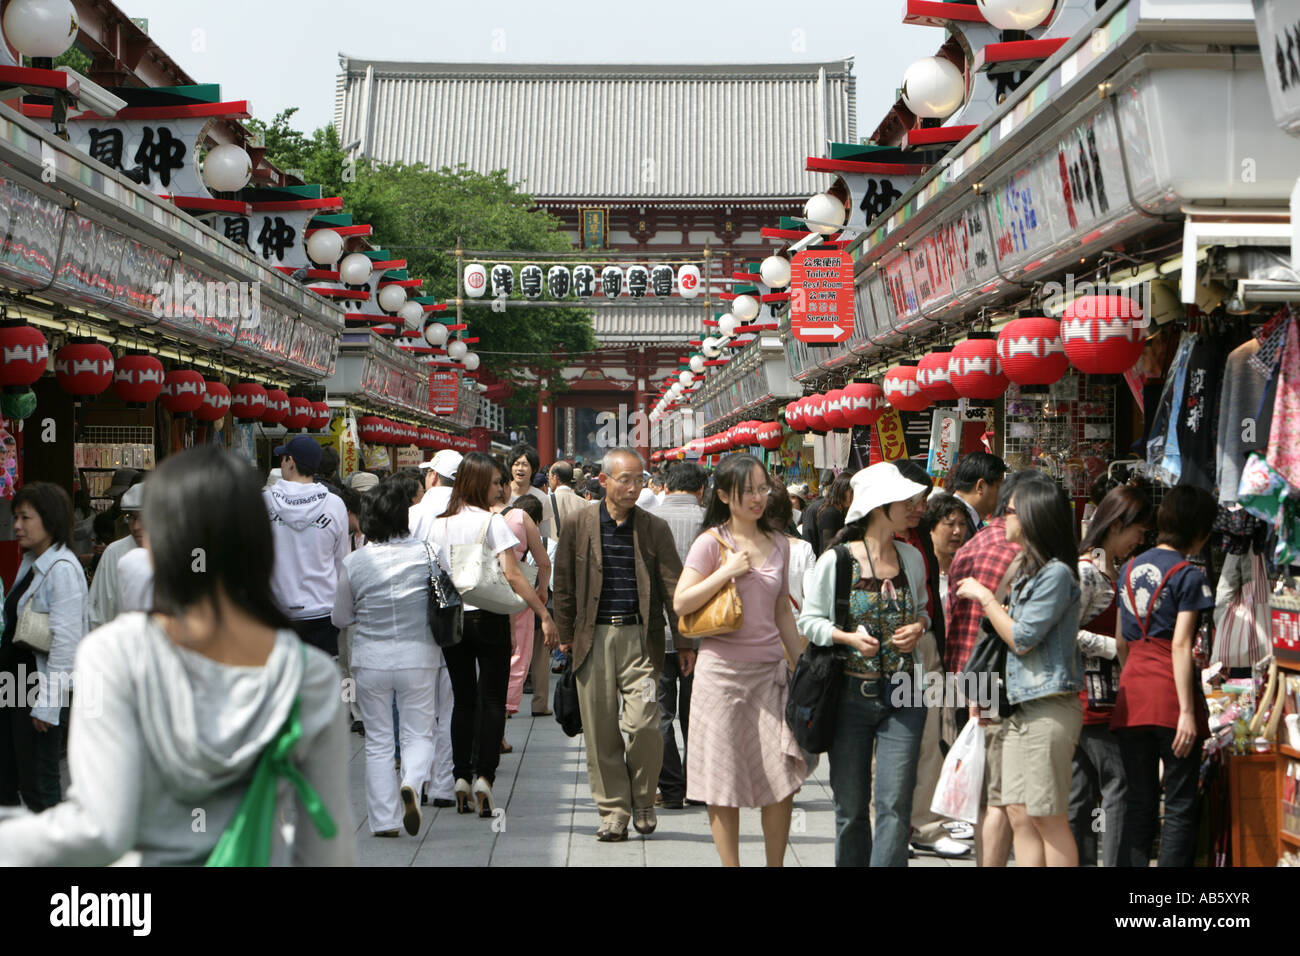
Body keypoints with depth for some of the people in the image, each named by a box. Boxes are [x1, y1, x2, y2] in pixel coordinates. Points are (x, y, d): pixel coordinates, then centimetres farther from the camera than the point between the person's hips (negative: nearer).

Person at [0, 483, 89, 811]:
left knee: (37, 787, 1)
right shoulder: (29, 563, 13)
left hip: (43, 685, -9)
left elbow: (65, 640, -21)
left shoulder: (63, 569, -17)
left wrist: (48, 703, -22)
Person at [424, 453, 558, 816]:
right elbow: (512, 575, -15)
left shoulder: (439, 524, 5)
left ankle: (461, 779, 8)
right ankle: (484, 776, -9)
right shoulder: (492, 522, -9)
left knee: (463, 699, 11)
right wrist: (544, 615, -13)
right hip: (488, 619, -4)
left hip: (450, 619, 4)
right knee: (492, 700, 1)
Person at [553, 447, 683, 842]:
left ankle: (642, 801, 13)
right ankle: (613, 810, 14)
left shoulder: (655, 528, 5)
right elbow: (563, 583, 10)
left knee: (643, 724, -10)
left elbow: (673, 585, 4)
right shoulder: (578, 524, 4)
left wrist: (684, 641, 0)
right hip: (594, 639, 1)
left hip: (639, 638, -1)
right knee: (600, 732, 2)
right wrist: (566, 634, 9)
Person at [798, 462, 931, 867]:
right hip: (850, 694, -2)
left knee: (895, 804, -7)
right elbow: (809, 621, 0)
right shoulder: (835, 561, -6)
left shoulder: (911, 557, 6)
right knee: (850, 806, 7)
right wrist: (849, 637, -17)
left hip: (902, 696, 2)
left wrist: (918, 628, -2)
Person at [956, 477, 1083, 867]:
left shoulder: (1057, 573, -12)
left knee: (1048, 818, -4)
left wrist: (985, 598, -5)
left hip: (1049, 707, -9)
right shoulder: (1025, 569, 18)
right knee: (1019, 815, 6)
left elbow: (1022, 639, -14)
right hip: (1020, 706, 9)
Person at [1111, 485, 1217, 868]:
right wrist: (1187, 711, -14)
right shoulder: (1188, 576, -6)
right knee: (1180, 806, 0)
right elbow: (1181, 646, -13)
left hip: (1132, 694, 6)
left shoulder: (1129, 570, 14)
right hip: (1170, 695, -6)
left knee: (1139, 804, 10)